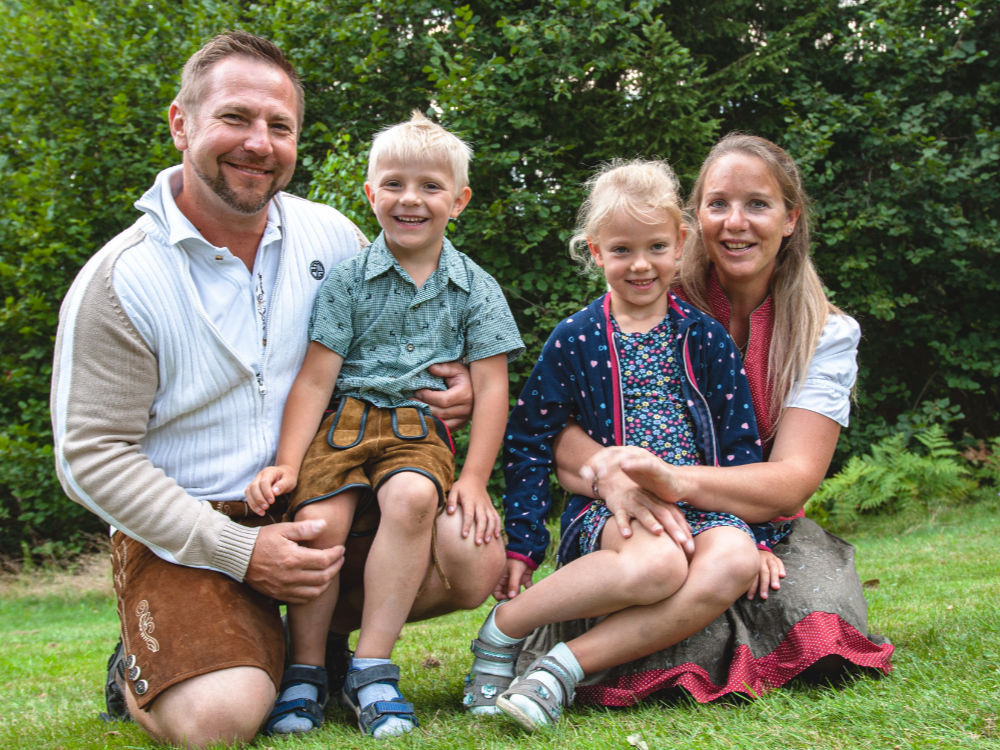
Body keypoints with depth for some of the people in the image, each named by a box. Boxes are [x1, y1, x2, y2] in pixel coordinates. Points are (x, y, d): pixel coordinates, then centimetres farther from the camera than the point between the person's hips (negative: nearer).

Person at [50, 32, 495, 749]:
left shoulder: (330, 234, 2)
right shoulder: (118, 282, -12)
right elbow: (93, 456, -13)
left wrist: (454, 374, -5)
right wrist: (238, 552, -20)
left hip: (318, 502, 5)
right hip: (183, 529, -4)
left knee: (477, 561, -15)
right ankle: (138, 671, 10)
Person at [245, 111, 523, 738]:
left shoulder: (476, 288, 9)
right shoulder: (348, 280, 7)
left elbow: (491, 388, 5)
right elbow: (316, 378, 3)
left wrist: (474, 479, -4)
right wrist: (288, 462, -7)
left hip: (421, 429, 0)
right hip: (344, 420, 1)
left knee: (412, 497, -33)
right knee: (317, 518, -25)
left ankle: (371, 666, -23)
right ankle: (306, 671, -5)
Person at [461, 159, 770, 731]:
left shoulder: (705, 339, 11)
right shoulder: (575, 340, 6)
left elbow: (741, 441, 12)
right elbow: (532, 442, 7)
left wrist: (760, 533, 2)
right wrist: (521, 543, 0)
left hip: (701, 506, 3)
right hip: (607, 507, -3)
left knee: (734, 560, -32)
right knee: (657, 562, -37)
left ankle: (569, 663, -29)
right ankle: (504, 629, -16)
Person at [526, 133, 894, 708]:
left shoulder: (828, 333, 0)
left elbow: (794, 479, -15)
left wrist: (675, 479, -34)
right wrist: (612, 475, -35)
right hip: (652, 527, -2)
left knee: (814, 613, -30)